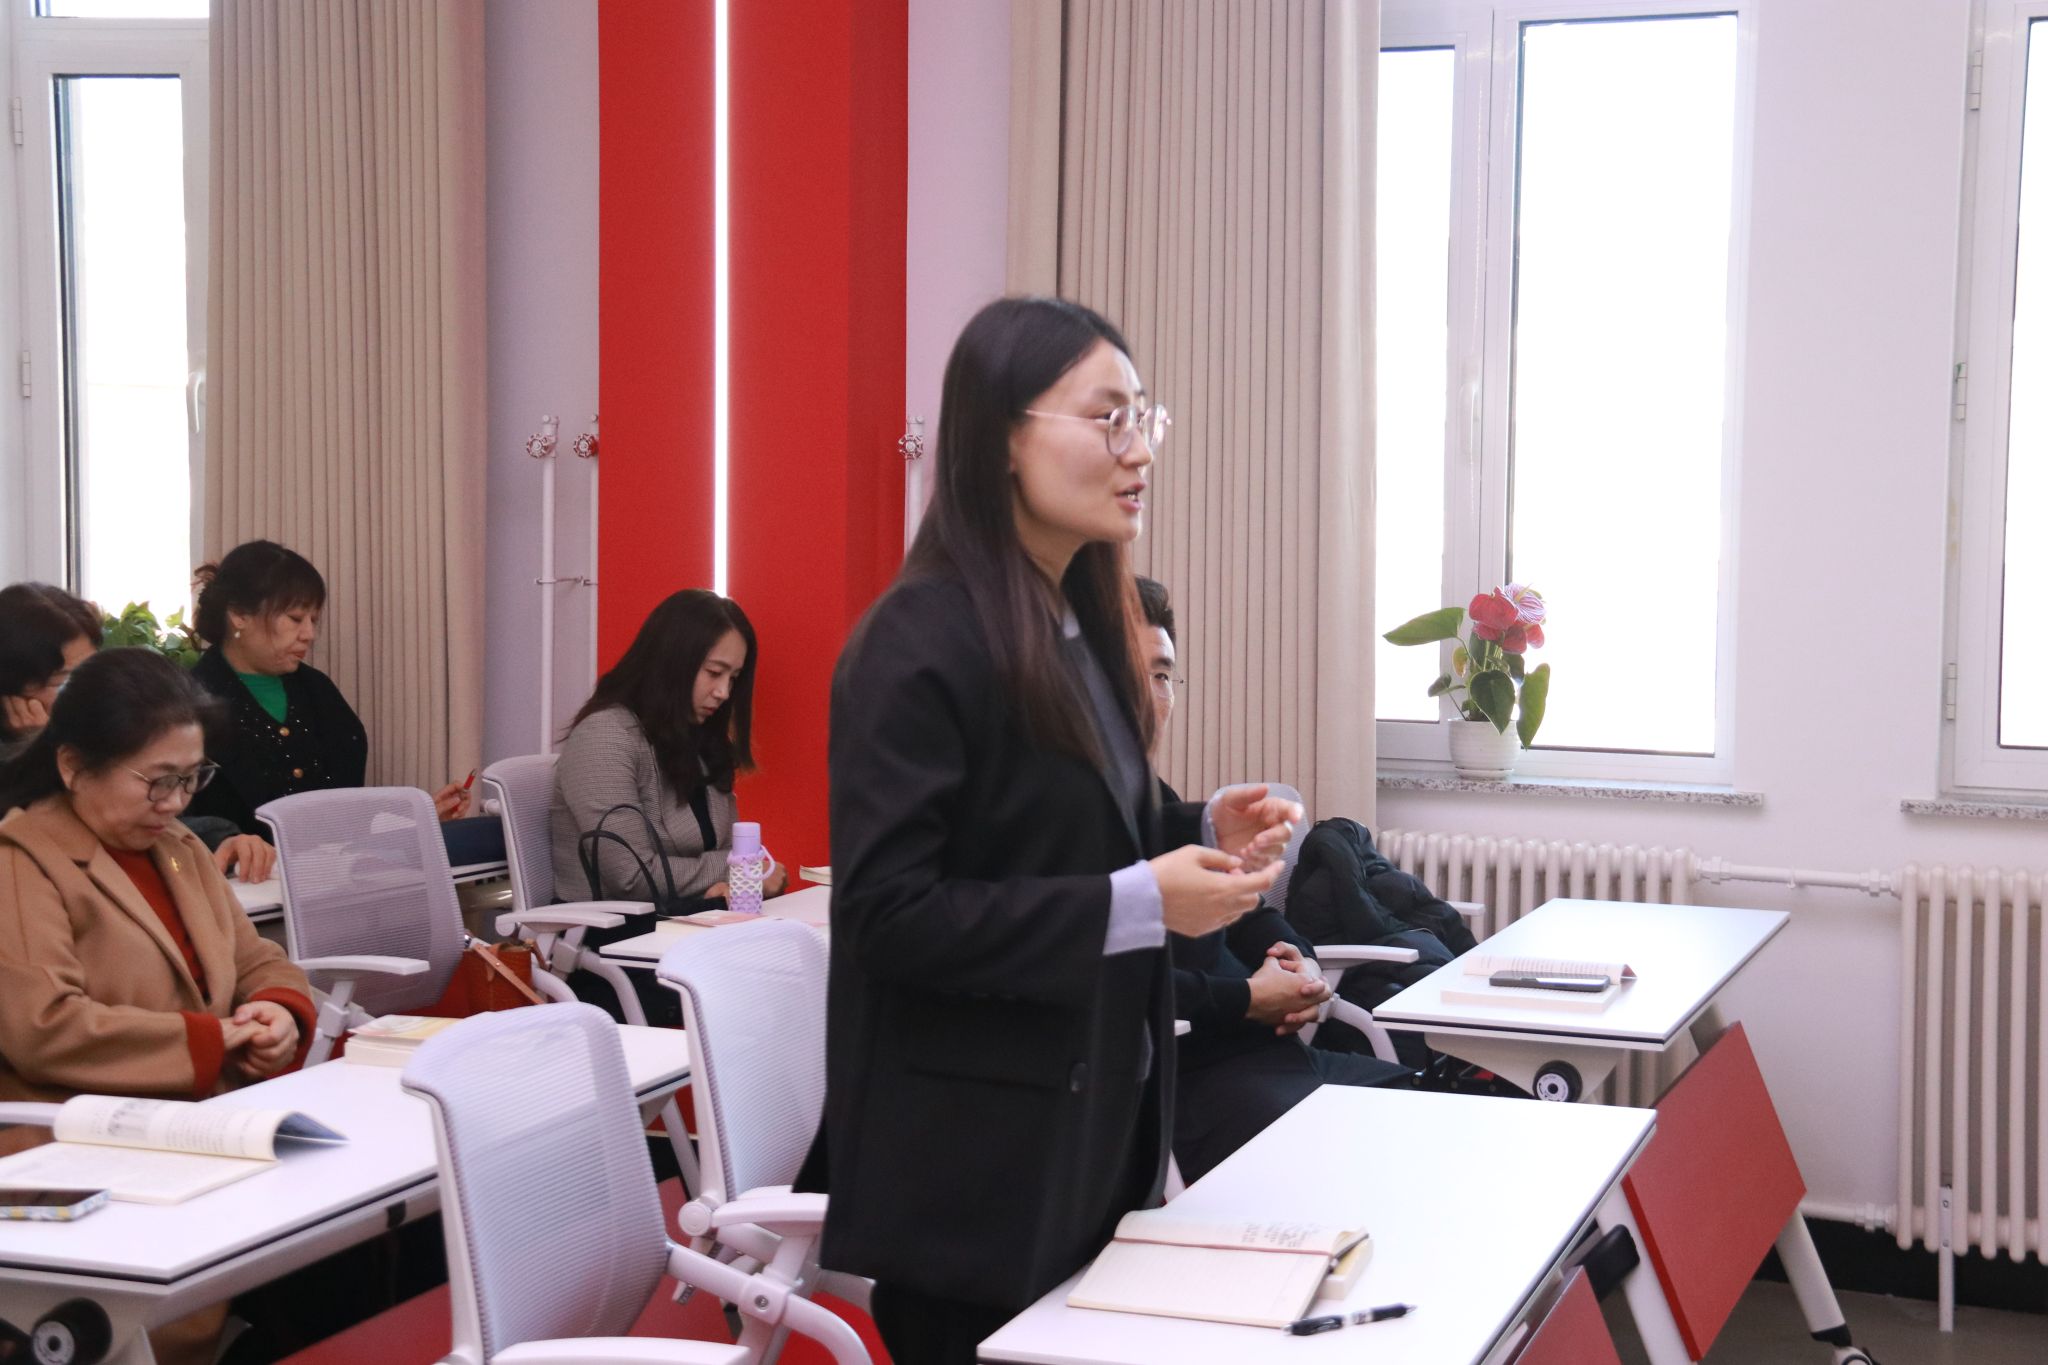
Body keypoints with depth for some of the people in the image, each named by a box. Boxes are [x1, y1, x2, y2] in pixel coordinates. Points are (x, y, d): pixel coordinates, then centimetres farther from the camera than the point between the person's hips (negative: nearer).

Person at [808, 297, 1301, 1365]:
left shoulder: (1084, 623, 9)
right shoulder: (922, 645, -18)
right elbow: (889, 912, -23)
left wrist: (1200, 842, 0)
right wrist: (1139, 904, -25)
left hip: (1092, 1128, 9)